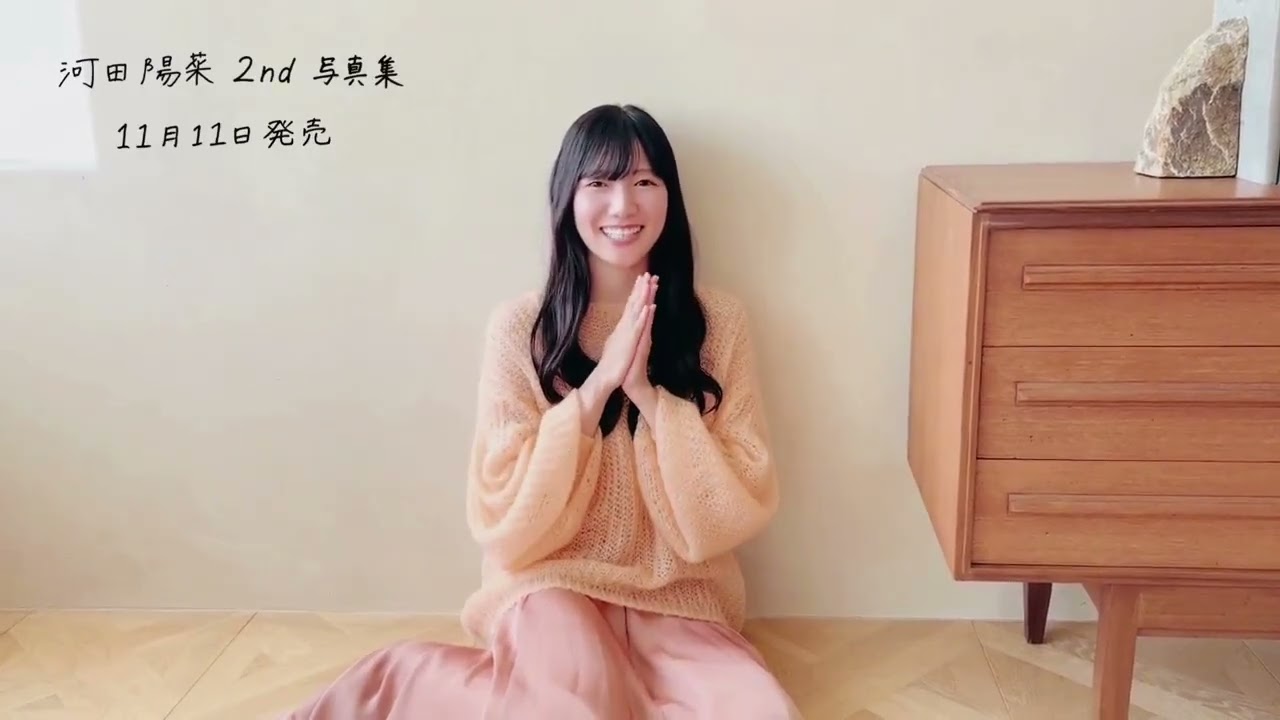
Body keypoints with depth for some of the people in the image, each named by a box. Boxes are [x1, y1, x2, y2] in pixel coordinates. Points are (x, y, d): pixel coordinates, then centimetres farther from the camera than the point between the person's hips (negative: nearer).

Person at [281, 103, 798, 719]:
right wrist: (597, 385, -19)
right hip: (552, 584, -3)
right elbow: (507, 524, -10)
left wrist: (649, 393, -19)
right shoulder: (519, 325, -6)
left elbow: (741, 511, -7)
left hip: (676, 598, 3)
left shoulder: (719, 321, -3)